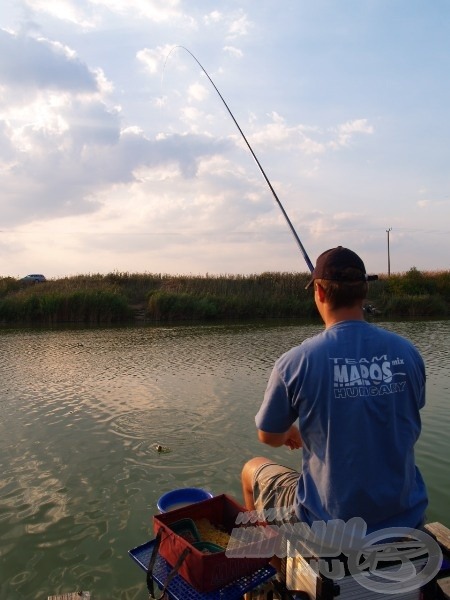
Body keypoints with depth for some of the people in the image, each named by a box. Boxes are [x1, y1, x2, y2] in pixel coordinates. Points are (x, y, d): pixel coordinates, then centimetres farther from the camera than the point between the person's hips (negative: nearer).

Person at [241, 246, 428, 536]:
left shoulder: (294, 362, -20)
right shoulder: (408, 353, -10)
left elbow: (269, 437, -4)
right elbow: (410, 430, 8)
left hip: (328, 522, -3)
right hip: (407, 519, 4)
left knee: (252, 470, 23)